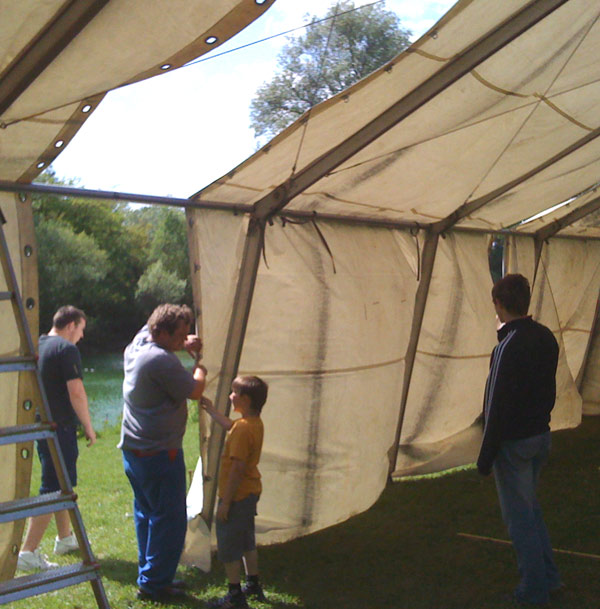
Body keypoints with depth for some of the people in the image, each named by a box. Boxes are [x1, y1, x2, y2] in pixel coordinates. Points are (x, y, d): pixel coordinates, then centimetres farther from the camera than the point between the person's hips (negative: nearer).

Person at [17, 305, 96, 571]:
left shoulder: (37, 346, 12)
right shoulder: (67, 349, -14)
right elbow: (76, 392, -20)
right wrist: (88, 427, -10)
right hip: (60, 427, -9)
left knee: (62, 483, 22)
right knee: (52, 491, -6)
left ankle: (65, 538, 36)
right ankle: (28, 552, -7)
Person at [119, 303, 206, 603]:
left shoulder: (137, 344, 6)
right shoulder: (162, 361, -22)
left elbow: (148, 329, 29)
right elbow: (195, 391, -16)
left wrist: (184, 344, 13)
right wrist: (200, 367, 5)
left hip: (133, 450, 10)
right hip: (159, 453, -10)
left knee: (146, 515, 17)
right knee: (169, 519, -1)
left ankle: (149, 576, 26)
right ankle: (154, 583, 4)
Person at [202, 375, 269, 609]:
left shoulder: (243, 428, -26)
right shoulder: (255, 423, 3)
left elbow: (238, 467, -27)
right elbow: (230, 426, 26)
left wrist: (226, 502, -22)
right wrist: (210, 409, 34)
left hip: (237, 495, -10)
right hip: (251, 492, 10)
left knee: (228, 547, 3)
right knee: (247, 542, 23)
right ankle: (253, 585, 35)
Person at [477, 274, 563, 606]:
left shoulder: (509, 347, -23)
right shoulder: (545, 337, 2)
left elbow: (498, 406, -21)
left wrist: (486, 454, -15)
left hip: (514, 442, -8)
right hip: (542, 435, 8)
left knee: (519, 515, 5)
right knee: (530, 507, 23)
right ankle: (548, 577, 30)